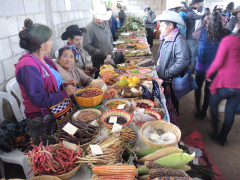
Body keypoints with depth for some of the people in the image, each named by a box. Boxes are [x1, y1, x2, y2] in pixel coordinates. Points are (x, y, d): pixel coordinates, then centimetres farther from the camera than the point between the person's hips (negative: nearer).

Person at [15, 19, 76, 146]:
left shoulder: (44, 59, 5)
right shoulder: (28, 66, -23)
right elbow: (38, 98, -28)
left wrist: (65, 85, -3)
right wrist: (65, 93, -20)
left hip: (54, 114, 8)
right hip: (41, 120, -8)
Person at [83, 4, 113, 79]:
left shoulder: (106, 23, 5)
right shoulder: (90, 27, -18)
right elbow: (86, 46, -21)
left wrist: (111, 49, 11)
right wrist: (99, 52, -22)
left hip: (108, 57, 6)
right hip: (98, 59, -6)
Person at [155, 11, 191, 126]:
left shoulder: (179, 41, -20)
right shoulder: (166, 38, 11)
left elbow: (183, 61, -31)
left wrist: (167, 74, -24)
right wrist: (158, 69, 11)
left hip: (171, 82, -9)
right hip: (164, 79, 9)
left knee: (170, 107, 4)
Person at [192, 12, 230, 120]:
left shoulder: (203, 32, -16)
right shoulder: (226, 33, -13)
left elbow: (193, 35, 6)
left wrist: (203, 25, 11)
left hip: (201, 66, -1)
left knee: (198, 88, 18)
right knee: (208, 90, 15)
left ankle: (198, 111, 25)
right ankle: (203, 112, 28)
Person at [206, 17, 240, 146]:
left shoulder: (228, 40, -14)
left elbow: (218, 62, -19)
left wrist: (208, 74, -3)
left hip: (225, 82, -4)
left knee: (213, 104, 20)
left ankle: (215, 133, 26)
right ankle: (222, 138, 31)